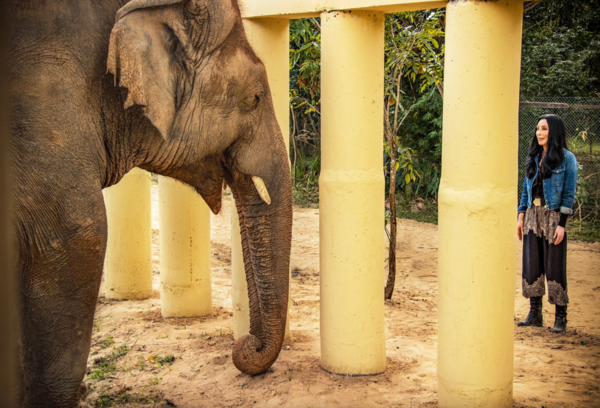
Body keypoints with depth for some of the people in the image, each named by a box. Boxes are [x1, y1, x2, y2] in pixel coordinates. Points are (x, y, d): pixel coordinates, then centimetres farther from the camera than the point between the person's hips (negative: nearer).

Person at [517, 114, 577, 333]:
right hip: (533, 216, 5)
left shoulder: (566, 159, -5)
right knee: (531, 265, 6)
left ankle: (560, 317, 7)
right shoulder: (533, 157, 11)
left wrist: (561, 224, -13)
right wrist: (521, 216, 8)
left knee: (554, 266, -2)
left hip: (554, 216, -5)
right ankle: (535, 313, 15)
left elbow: (569, 193, -7)